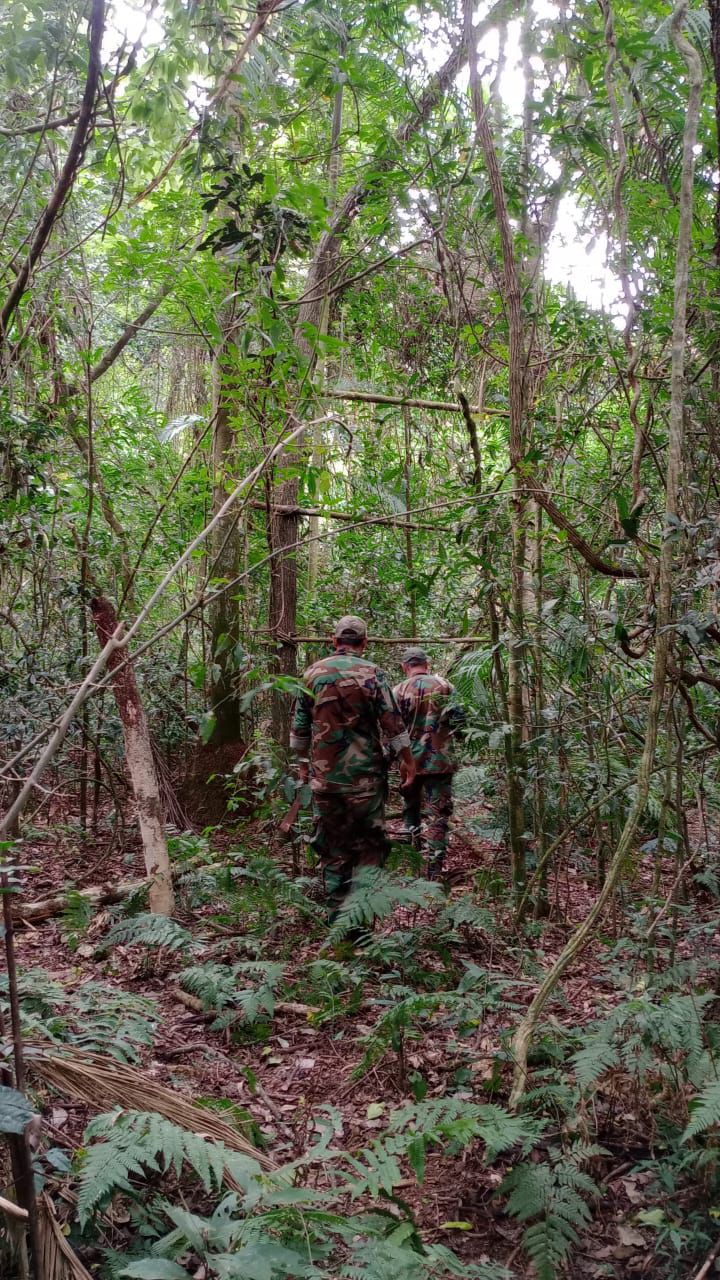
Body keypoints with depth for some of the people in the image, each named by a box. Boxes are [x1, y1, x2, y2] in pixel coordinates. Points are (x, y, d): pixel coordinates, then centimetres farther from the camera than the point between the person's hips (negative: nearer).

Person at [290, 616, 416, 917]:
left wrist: (303, 762, 22)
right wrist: (407, 760, 5)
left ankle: (337, 913, 14)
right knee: (369, 845, 7)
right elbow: (393, 724, -6)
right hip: (364, 776, -3)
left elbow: (300, 726, 11)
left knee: (332, 846, 11)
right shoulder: (372, 674, -6)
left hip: (323, 776, 3)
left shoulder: (313, 673, 5)